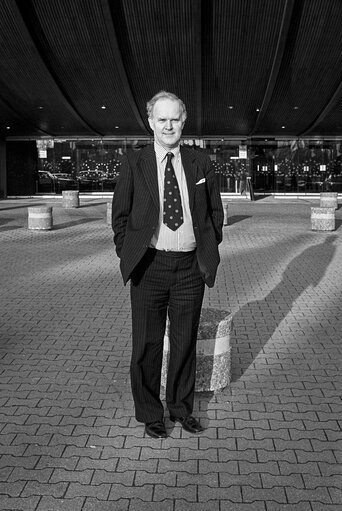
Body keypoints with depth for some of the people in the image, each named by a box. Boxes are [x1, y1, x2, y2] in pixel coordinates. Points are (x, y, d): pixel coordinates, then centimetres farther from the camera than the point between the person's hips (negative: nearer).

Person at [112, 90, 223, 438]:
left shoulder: (200, 164, 5)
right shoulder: (134, 164, 1)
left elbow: (215, 211, 13)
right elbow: (120, 215, 5)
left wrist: (210, 252, 6)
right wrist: (128, 256, -1)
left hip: (191, 266, 2)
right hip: (150, 266, -1)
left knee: (185, 341, 14)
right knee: (147, 344, 8)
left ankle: (181, 407, 35)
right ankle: (150, 413, 29)